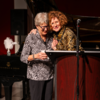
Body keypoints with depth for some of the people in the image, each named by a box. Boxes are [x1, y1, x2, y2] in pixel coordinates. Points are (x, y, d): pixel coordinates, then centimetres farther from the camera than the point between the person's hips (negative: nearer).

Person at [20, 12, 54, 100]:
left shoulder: (51, 39, 8)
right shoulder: (31, 38, -3)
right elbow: (23, 58, -7)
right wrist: (35, 56, -24)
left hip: (50, 76, 4)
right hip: (36, 76, -4)